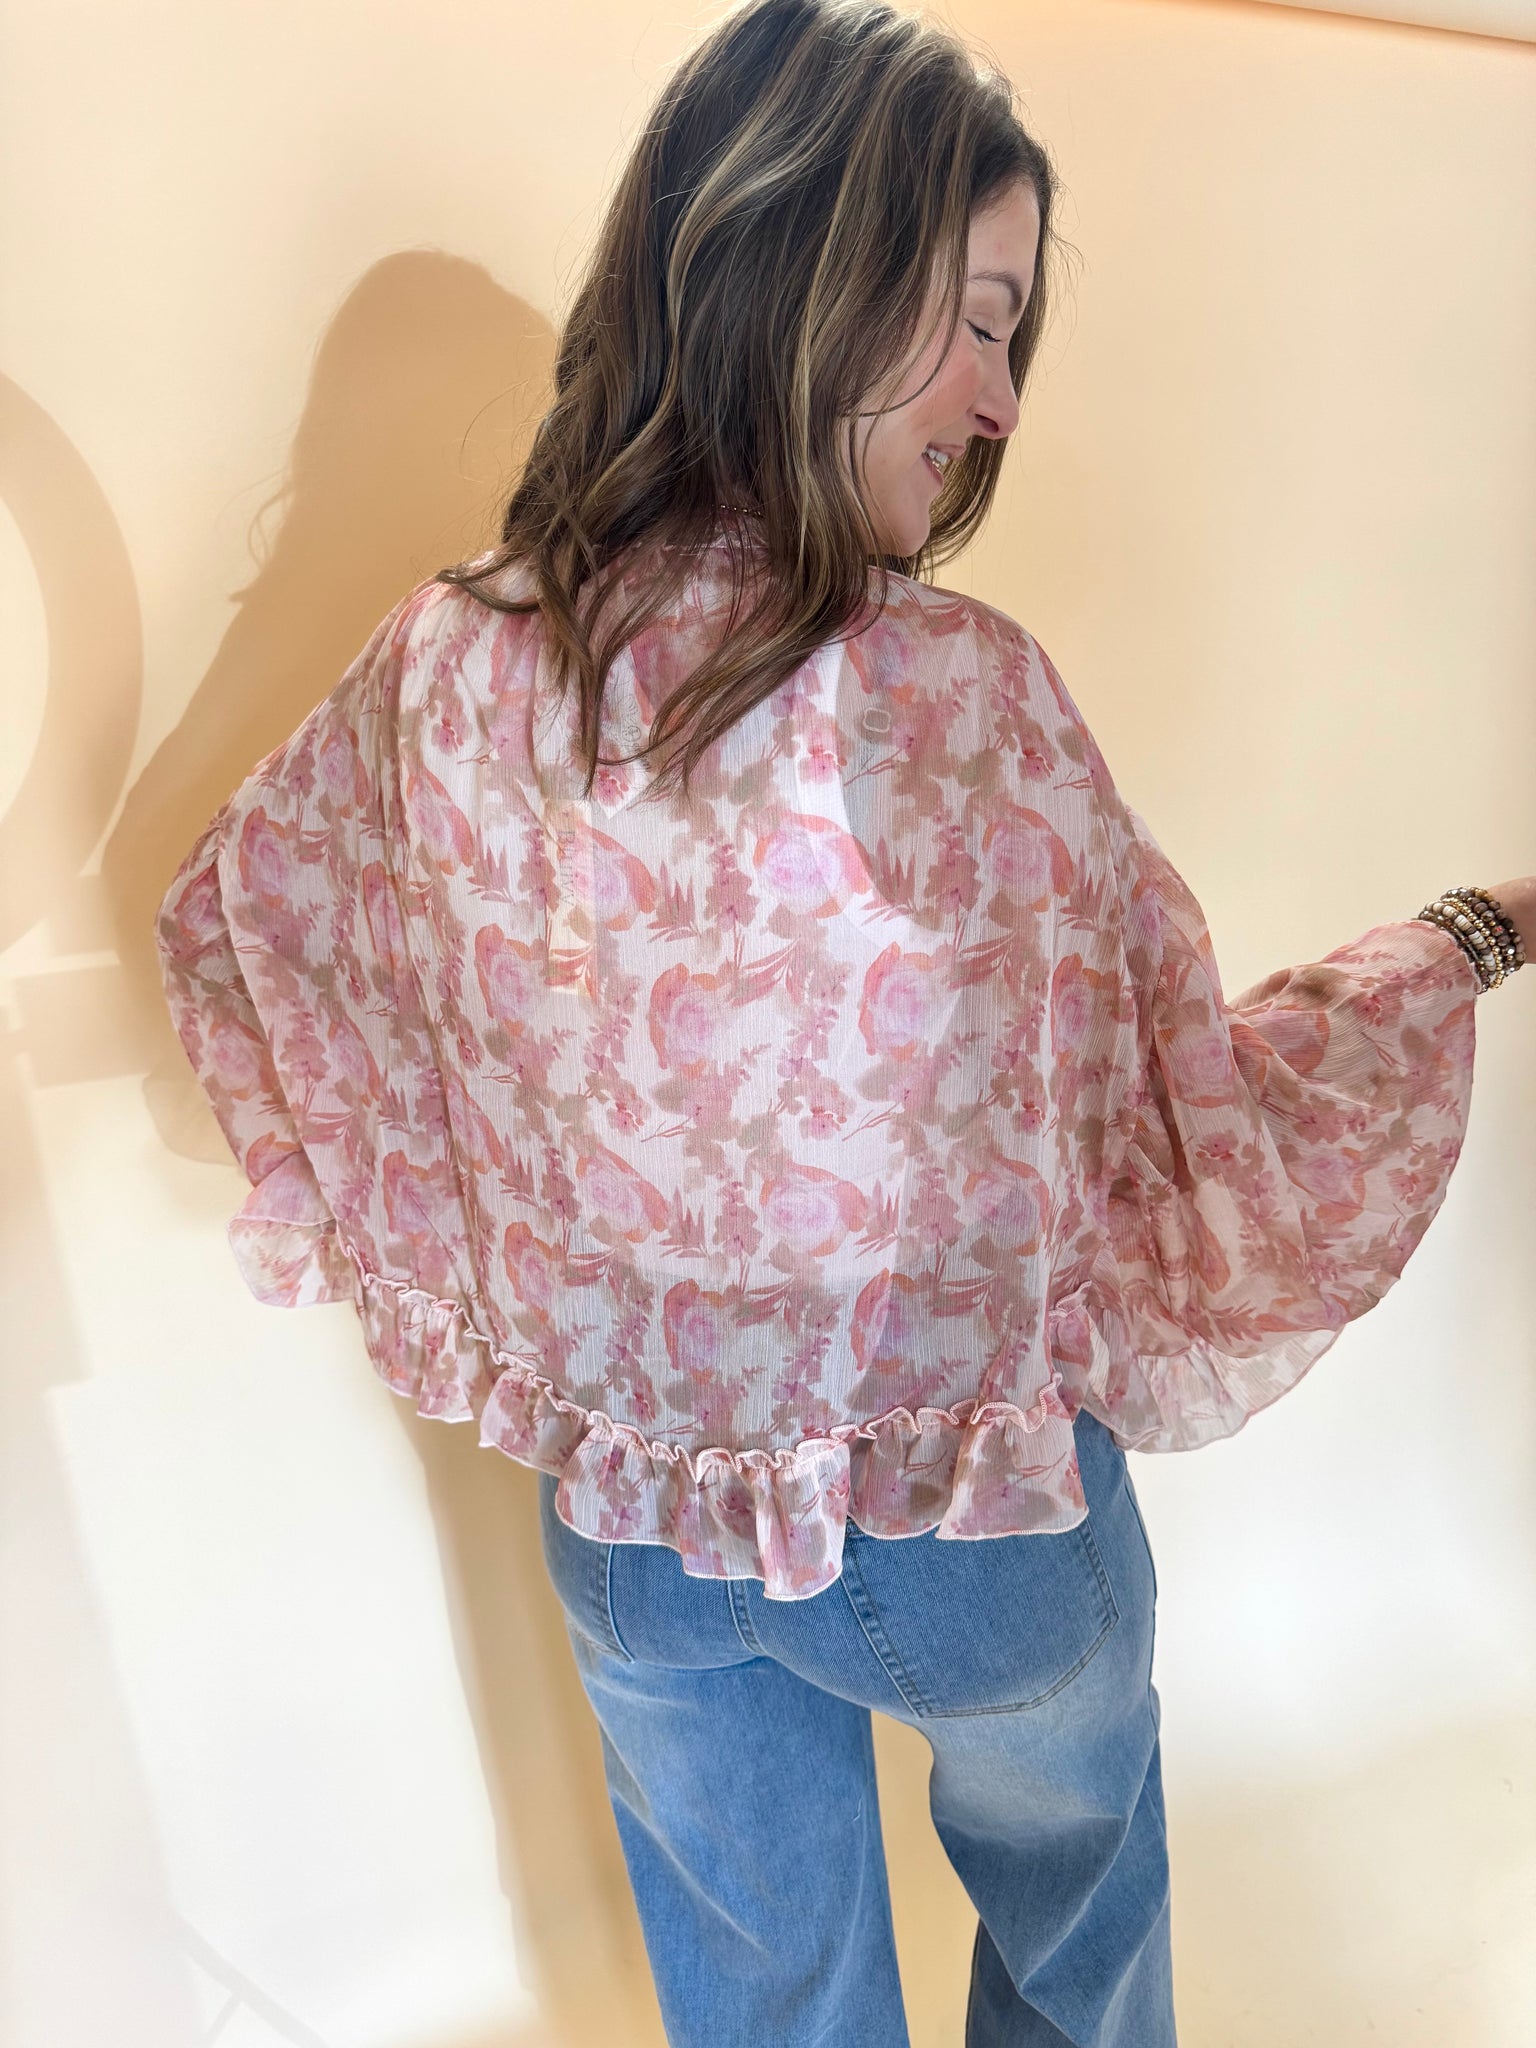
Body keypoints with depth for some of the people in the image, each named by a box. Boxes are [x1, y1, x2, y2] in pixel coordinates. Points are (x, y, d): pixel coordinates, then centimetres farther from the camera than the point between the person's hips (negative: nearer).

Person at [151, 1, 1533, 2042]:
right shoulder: (960, 695, -28)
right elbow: (1194, 1125, -17)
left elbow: (227, 913, 5)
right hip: (967, 1519, -3)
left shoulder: (449, 661, -14)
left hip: (629, 1520, 4)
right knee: (1072, 1870, 35)